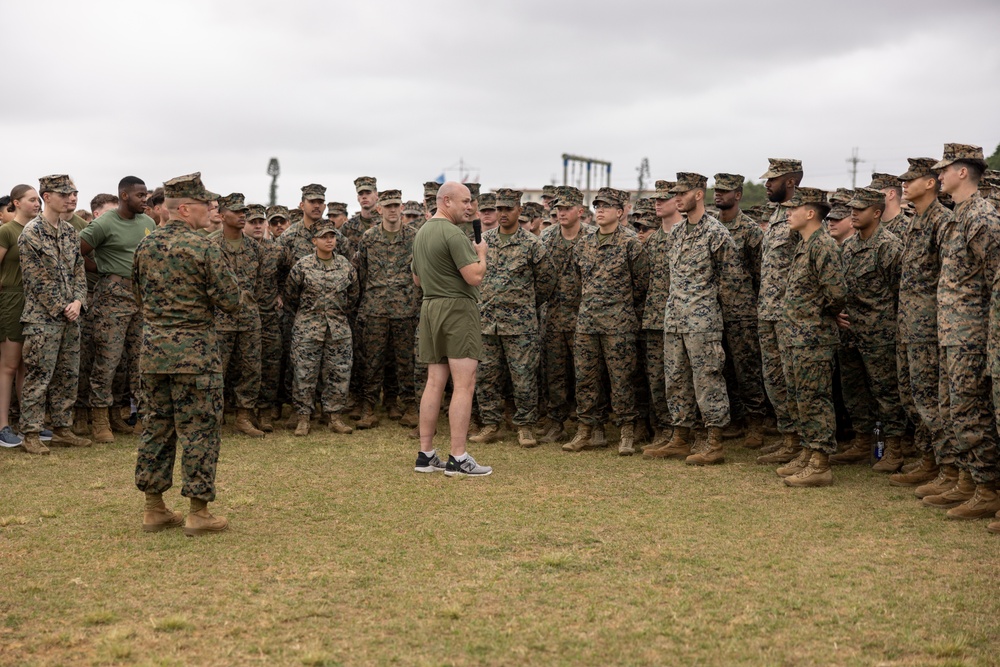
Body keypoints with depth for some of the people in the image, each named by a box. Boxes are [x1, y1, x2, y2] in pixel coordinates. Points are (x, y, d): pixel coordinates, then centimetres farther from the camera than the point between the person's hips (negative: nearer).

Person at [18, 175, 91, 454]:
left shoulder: (70, 231, 11)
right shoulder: (31, 233, -10)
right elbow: (37, 280, -12)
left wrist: (78, 301, -5)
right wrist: (61, 308, -12)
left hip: (70, 316, 7)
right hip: (42, 318, -7)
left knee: (68, 376, 11)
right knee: (38, 377, -4)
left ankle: (62, 428, 21)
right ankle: (31, 434, 3)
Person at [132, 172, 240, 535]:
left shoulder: (145, 245, 6)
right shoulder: (203, 247, -14)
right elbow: (231, 301, -13)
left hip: (153, 348, 6)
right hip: (194, 349, -6)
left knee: (156, 425, 13)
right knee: (199, 429, 1)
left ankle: (154, 508, 19)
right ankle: (198, 512, 5)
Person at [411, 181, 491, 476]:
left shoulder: (421, 233, 16)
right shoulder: (453, 233, -14)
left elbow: (417, 279, 25)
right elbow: (474, 276, -20)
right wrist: (481, 253, -2)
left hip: (430, 307, 9)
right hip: (457, 308, -9)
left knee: (435, 382, 10)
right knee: (464, 385, -7)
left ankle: (426, 455, 11)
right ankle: (458, 459, -8)